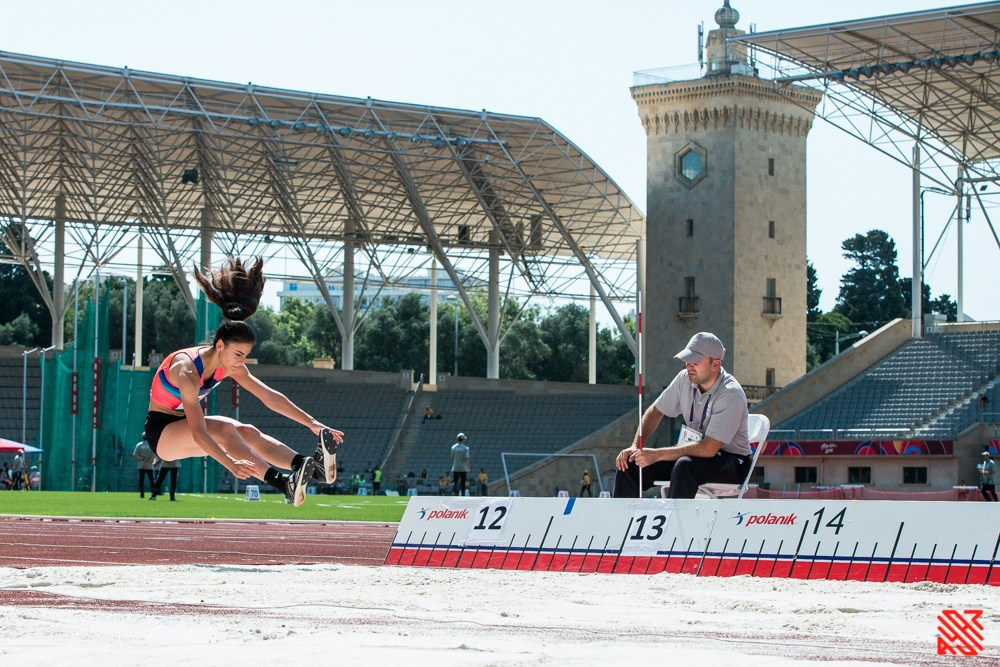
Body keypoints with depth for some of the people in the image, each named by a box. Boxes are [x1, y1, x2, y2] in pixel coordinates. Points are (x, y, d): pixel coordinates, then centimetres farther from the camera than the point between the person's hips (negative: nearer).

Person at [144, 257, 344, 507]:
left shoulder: (231, 364, -9)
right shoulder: (187, 370, -32)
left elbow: (269, 397, -4)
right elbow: (197, 432, -40)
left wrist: (312, 423, -10)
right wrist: (231, 465, -52)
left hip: (186, 422, 8)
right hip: (161, 431, -7)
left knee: (247, 432, -19)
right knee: (225, 430, -33)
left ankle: (311, 466, -36)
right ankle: (284, 485, -48)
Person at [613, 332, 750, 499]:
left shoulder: (731, 395, -24)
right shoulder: (685, 379, -3)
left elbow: (708, 449, -30)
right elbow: (655, 411, 11)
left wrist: (657, 454, -29)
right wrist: (635, 447, -4)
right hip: (694, 453, 7)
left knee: (684, 465, -39)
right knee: (629, 463, -11)